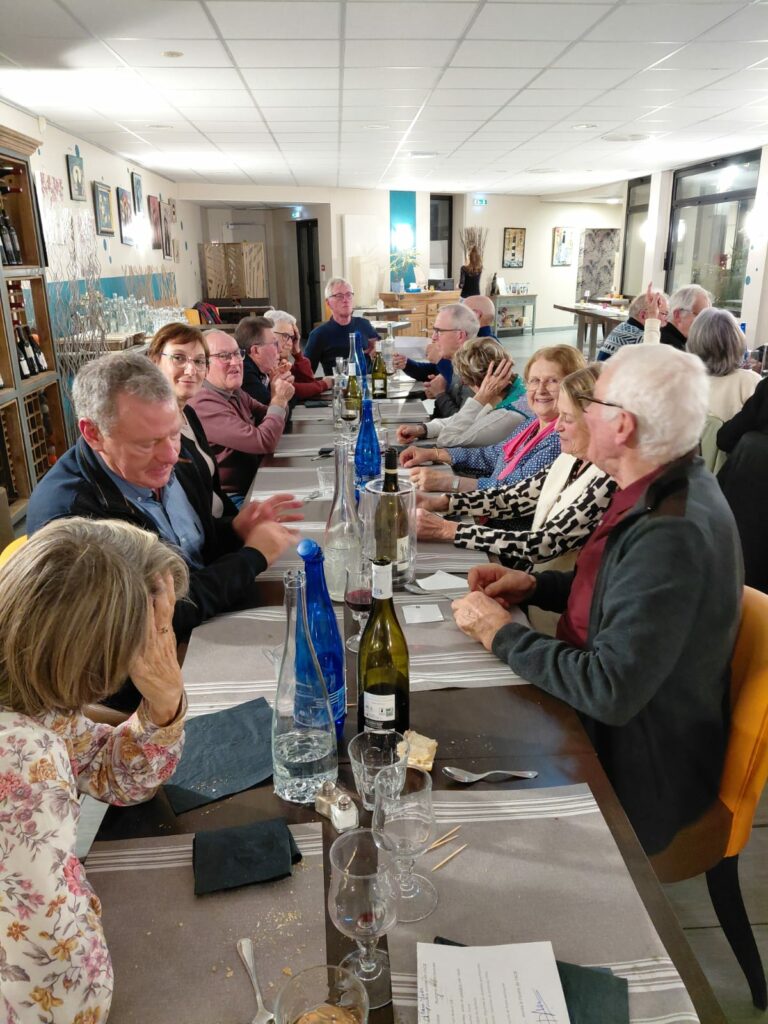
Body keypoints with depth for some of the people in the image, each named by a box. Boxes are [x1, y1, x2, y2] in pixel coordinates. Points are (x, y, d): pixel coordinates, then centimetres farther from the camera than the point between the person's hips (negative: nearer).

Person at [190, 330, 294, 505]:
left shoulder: (235, 393, 8)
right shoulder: (204, 403, -21)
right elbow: (264, 442, -25)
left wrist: (278, 398, -7)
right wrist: (279, 401, -9)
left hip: (253, 486, 9)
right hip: (232, 499, -9)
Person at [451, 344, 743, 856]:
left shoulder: (674, 533, -31)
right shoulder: (661, 488, -1)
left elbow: (609, 692, -31)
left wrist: (503, 633, -20)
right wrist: (534, 585, 1)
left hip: (639, 766, -8)